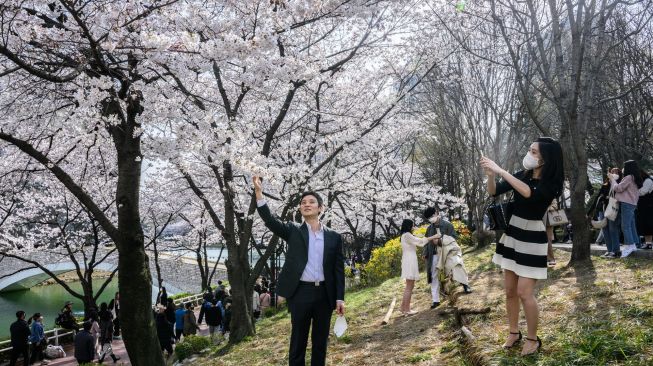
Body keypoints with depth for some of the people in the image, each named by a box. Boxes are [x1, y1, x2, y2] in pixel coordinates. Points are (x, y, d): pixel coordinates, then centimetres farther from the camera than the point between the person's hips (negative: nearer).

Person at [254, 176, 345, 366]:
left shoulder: (334, 237, 6)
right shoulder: (293, 231, 3)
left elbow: (338, 269, 5)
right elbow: (270, 220, -11)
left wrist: (340, 298, -1)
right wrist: (259, 193, -24)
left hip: (325, 293, 2)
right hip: (301, 292, -1)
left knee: (320, 341, 12)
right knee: (298, 341, 7)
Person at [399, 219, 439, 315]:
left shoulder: (406, 235, 19)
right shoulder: (407, 235, -12)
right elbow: (420, 241, -13)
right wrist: (434, 236, -9)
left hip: (409, 262, 10)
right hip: (410, 261, -10)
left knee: (409, 286, 16)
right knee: (409, 287, -6)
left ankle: (403, 307, 19)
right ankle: (406, 310, -2)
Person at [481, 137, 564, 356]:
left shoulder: (550, 184, -14)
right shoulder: (522, 175, 2)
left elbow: (529, 193, -35)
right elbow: (493, 192, 4)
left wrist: (500, 170, -34)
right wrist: (491, 174, -17)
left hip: (532, 240, -6)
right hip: (512, 235, 6)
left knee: (524, 292, -5)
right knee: (509, 290, 12)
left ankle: (533, 339, 14)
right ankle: (514, 332, 28)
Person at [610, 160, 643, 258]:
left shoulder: (629, 177, -11)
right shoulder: (635, 178, 18)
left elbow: (618, 188, -11)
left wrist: (612, 179, 1)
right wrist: (614, 179, 14)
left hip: (627, 204, -10)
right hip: (632, 204, 10)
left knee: (625, 225, -11)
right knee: (631, 225, 10)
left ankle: (629, 245, -14)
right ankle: (633, 244, 13)